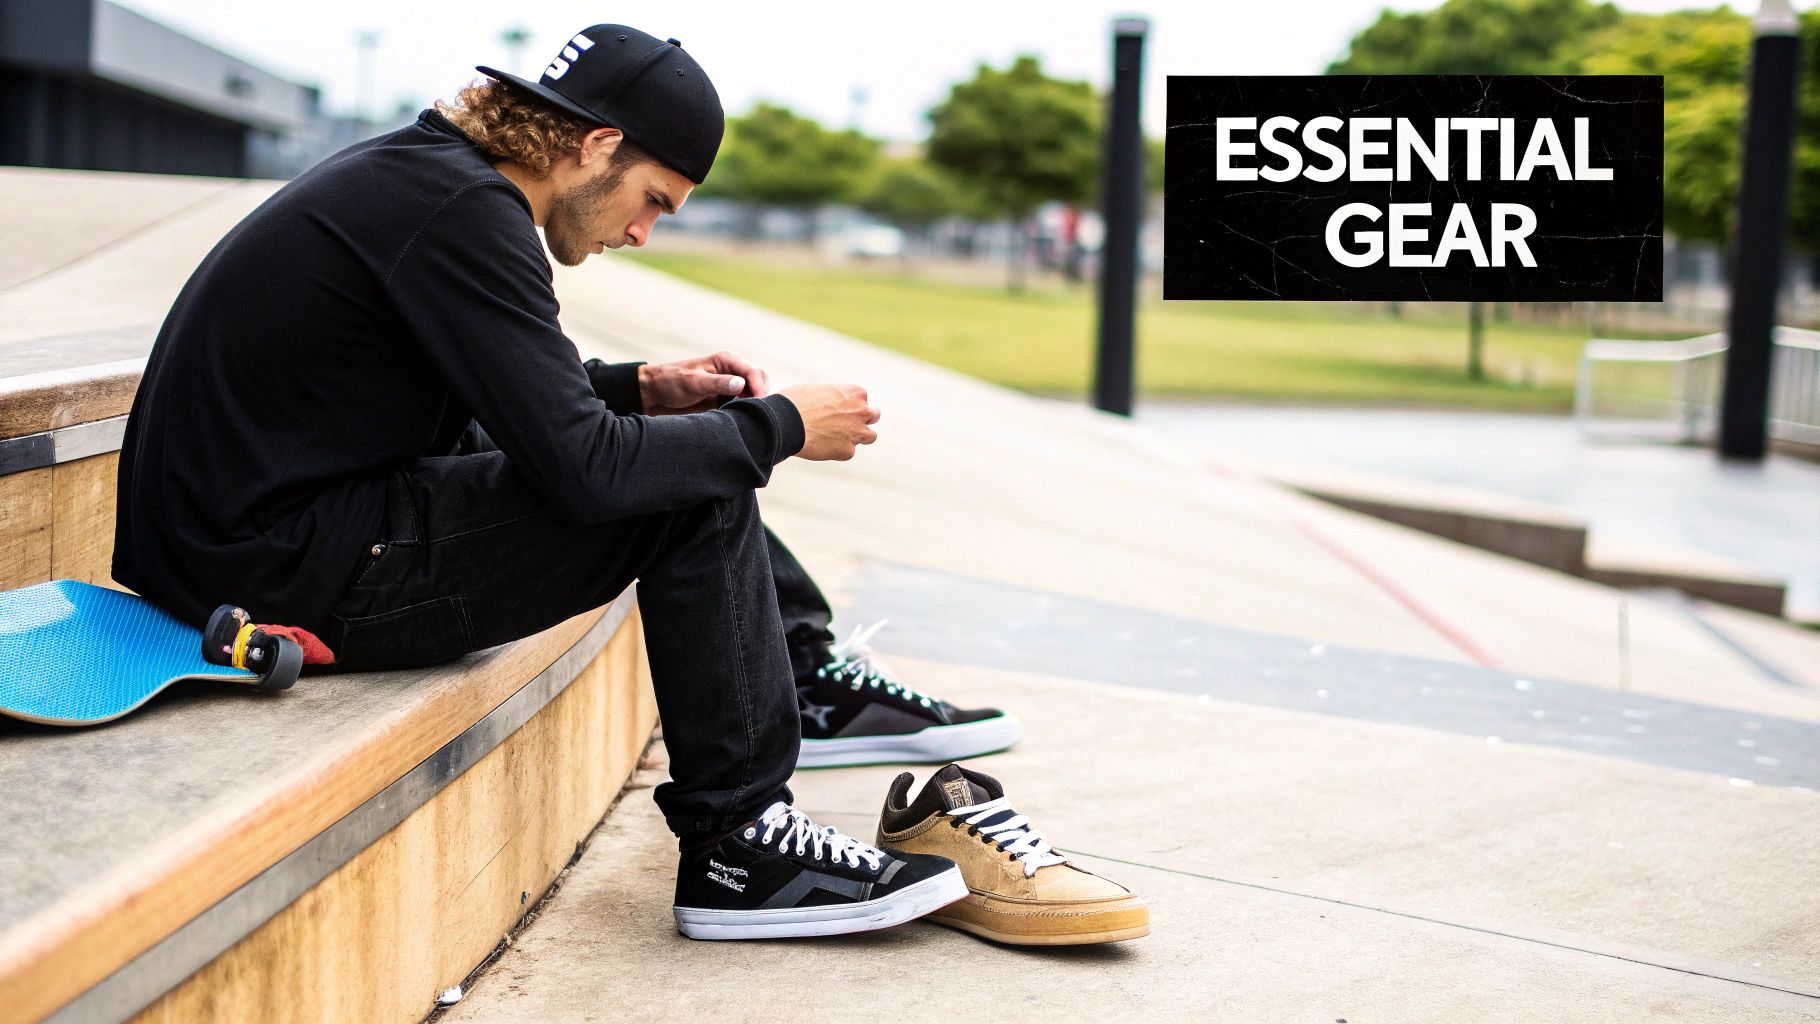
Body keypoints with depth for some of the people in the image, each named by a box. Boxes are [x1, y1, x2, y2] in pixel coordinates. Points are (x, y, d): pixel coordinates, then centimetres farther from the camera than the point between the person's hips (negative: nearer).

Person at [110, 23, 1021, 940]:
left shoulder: (417, 170, 10)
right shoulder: (462, 209, -20)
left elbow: (512, 392, 25)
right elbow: (582, 468, -23)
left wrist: (641, 388, 11)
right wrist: (779, 425, -10)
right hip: (276, 571, -10)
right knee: (698, 494, -12)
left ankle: (805, 680, 22)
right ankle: (737, 850, -4)